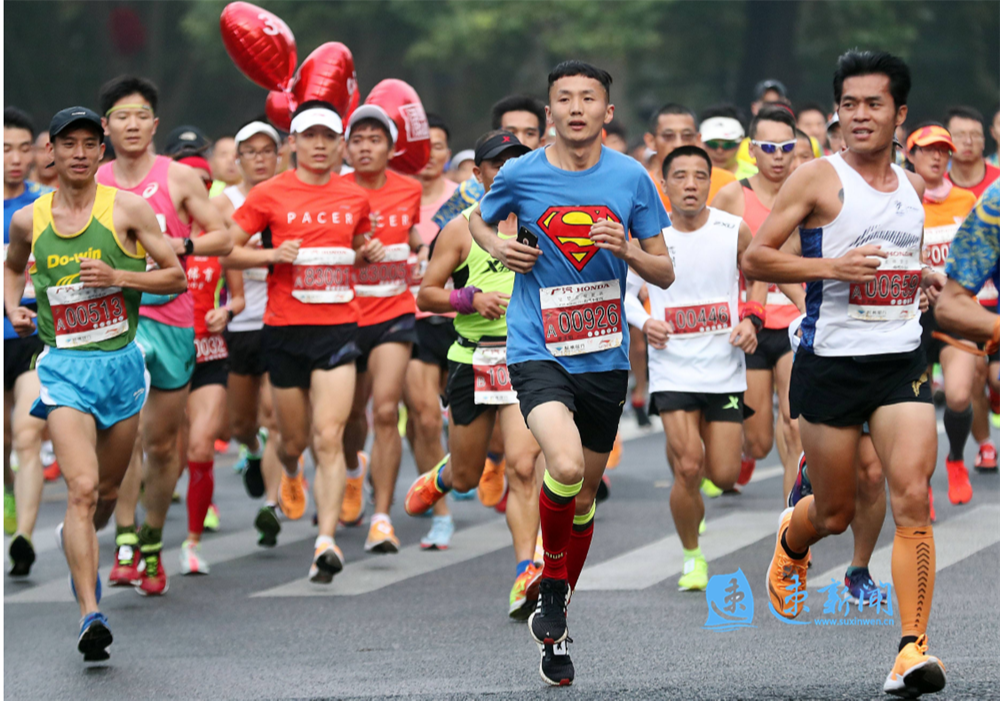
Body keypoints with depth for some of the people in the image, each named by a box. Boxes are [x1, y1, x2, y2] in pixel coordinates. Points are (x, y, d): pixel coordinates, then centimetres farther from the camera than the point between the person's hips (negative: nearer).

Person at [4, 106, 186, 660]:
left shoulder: (127, 209, -3)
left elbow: (177, 277, 0)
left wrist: (118, 276, -15)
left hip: (121, 361, 1)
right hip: (64, 366, -1)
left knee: (108, 491, 16)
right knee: (81, 488, -18)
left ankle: (77, 542, 51)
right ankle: (89, 615, -24)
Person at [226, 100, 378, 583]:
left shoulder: (355, 198, 9)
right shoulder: (270, 195, -1)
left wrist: (368, 254, 4)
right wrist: (273, 254, -13)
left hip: (338, 327, 1)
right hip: (285, 329, -1)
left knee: (329, 437, -13)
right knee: (295, 439, 11)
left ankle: (326, 541, -18)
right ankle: (291, 475, 49)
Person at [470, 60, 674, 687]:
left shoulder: (631, 178, 0)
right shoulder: (521, 175, -3)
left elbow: (665, 273, 6)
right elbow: (480, 222, 19)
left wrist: (628, 250, -14)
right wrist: (498, 247, -3)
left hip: (605, 357, 3)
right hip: (538, 350, -3)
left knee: (584, 494, 14)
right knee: (565, 466, -28)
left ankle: (555, 629, 32)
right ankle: (552, 585, -1)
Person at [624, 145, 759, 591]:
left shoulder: (734, 231, -3)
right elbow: (623, 291, 8)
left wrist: (752, 318, -3)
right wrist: (644, 322, -12)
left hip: (724, 370, 1)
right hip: (673, 368, -1)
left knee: (724, 475, 0)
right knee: (687, 469, -13)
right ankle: (692, 557, 8)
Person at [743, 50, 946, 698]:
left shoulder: (913, 187, 12)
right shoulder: (818, 179, -5)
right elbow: (755, 258, -7)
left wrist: (924, 279, 9)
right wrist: (830, 266, -19)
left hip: (902, 359, 3)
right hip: (831, 363, -3)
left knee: (913, 498, -13)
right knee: (836, 511, 7)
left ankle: (914, 646, -13)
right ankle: (790, 545, 45)